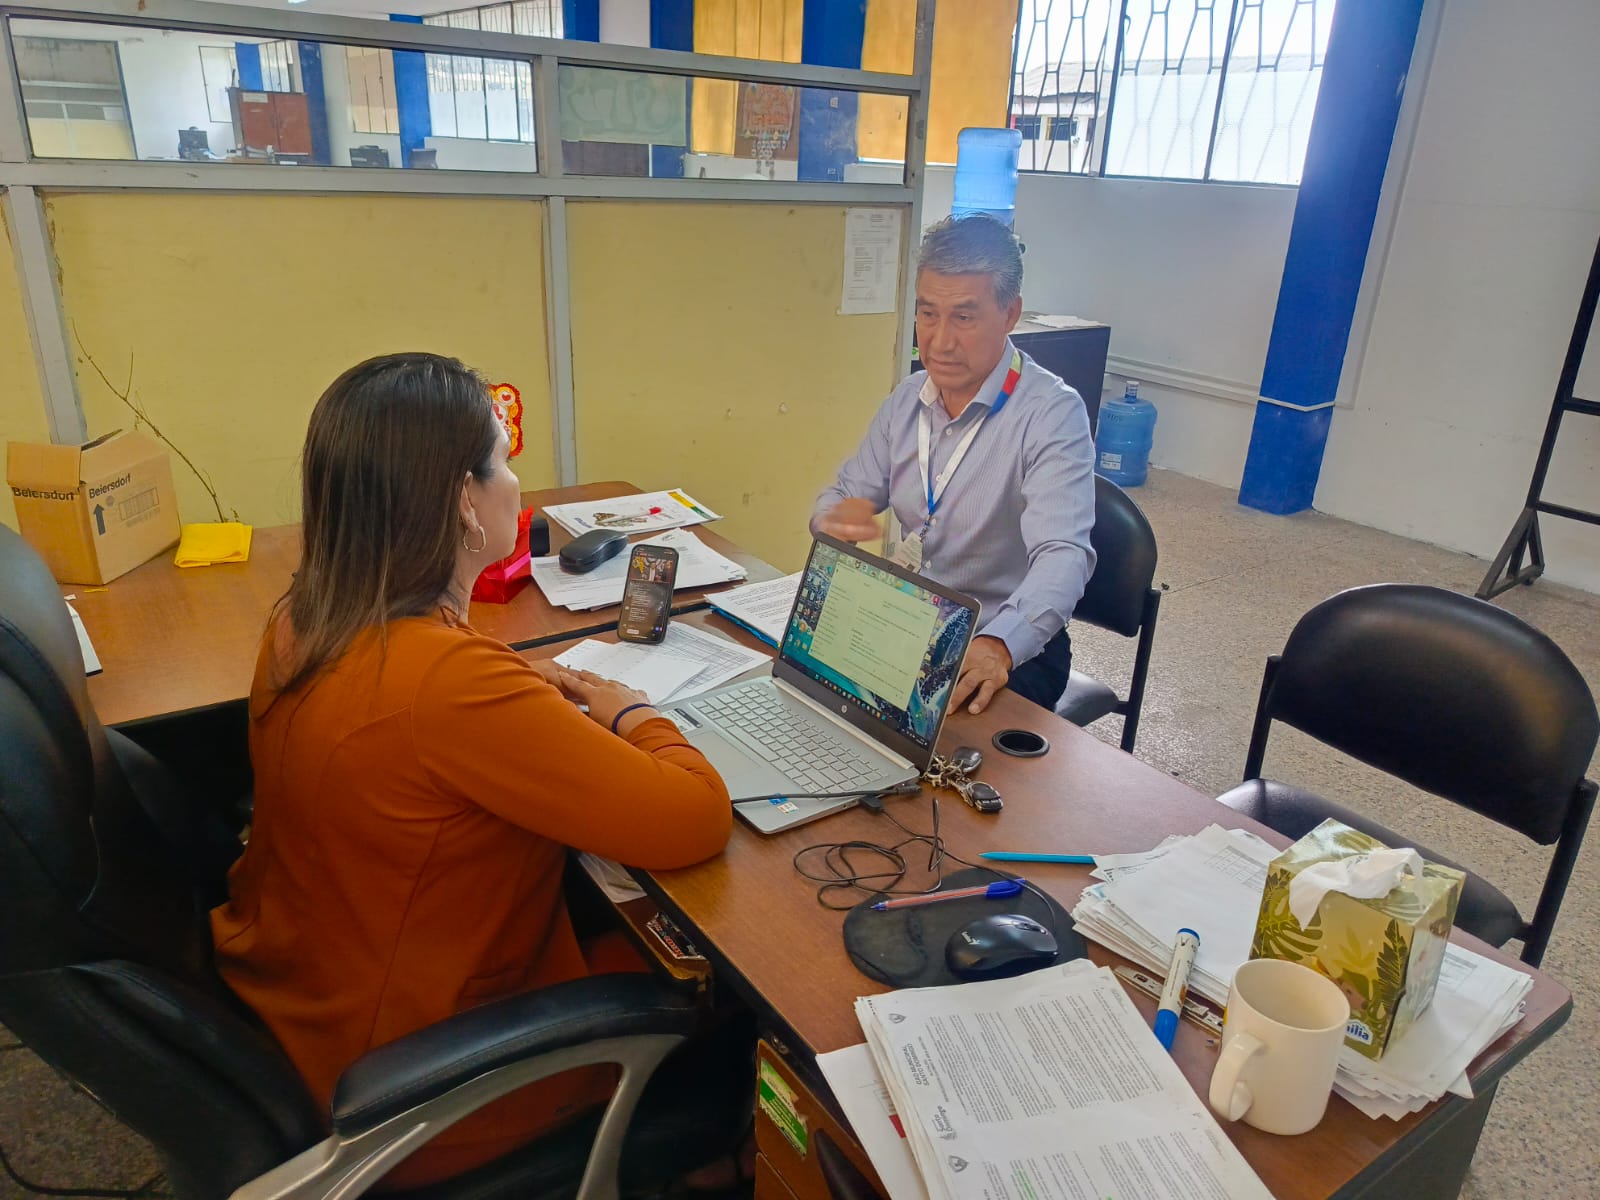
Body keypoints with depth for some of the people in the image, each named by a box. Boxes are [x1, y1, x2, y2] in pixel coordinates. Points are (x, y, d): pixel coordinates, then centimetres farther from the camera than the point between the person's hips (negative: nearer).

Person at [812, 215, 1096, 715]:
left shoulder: (1053, 414, -17)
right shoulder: (907, 400, 5)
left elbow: (1063, 555, -30)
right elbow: (844, 493, 11)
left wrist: (999, 645, -50)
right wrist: (835, 519, -16)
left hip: (1009, 651, -5)